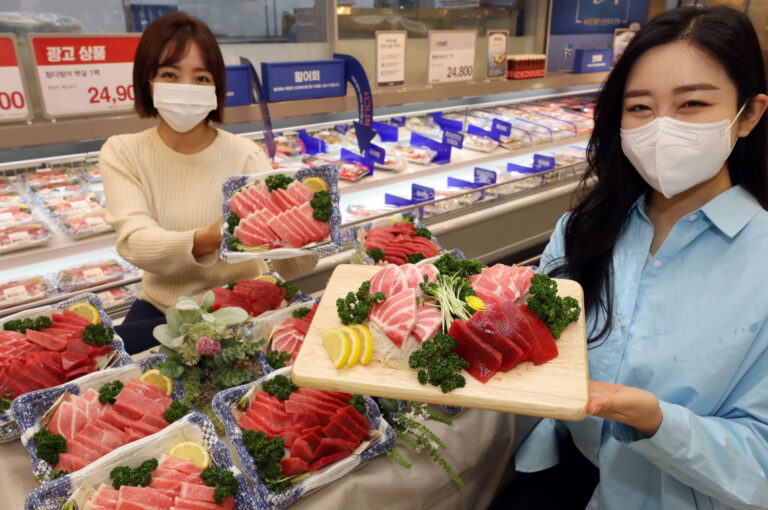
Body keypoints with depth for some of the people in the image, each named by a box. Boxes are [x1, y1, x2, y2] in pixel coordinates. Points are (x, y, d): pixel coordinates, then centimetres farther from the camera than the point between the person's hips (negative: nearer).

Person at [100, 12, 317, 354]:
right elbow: (135, 242, -21)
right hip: (159, 308, 2)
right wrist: (204, 241, -42)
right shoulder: (122, 154, -5)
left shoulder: (244, 157, -13)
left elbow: (290, 268, -22)